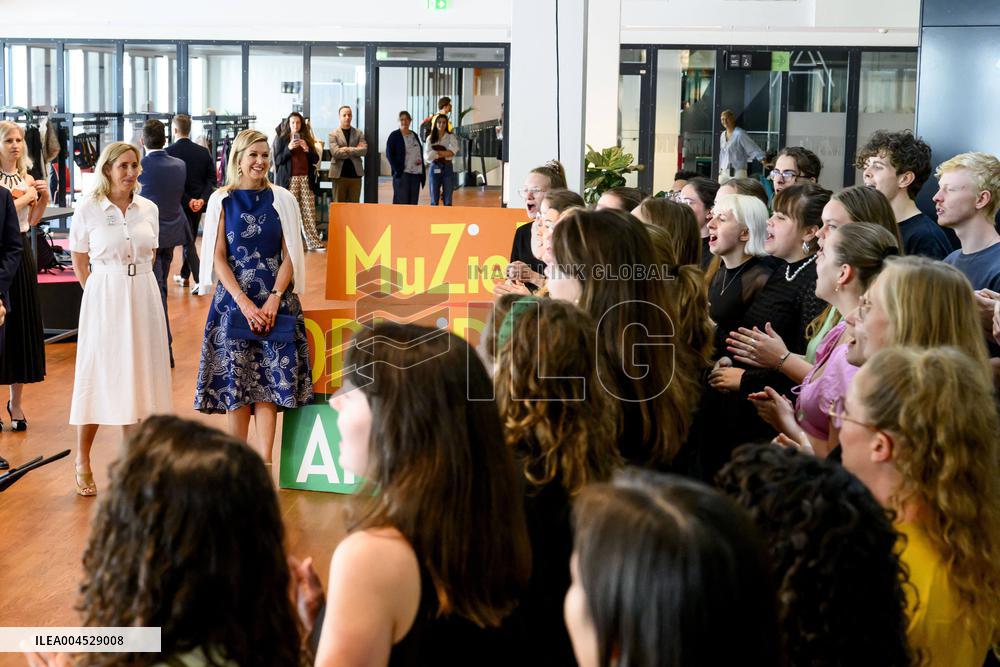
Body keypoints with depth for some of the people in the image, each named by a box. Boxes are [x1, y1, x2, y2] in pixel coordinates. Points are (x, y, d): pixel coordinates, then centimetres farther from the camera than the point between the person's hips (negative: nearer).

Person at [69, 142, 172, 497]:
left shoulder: (148, 209, 5)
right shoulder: (88, 209, -5)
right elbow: (79, 260, 2)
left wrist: (136, 283, 8)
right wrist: (98, 291, -1)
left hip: (143, 298, 4)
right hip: (104, 298, -4)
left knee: (139, 374, 8)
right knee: (99, 376, 0)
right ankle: (83, 462, 12)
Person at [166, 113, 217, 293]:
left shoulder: (169, 152, -13)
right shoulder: (203, 151, 1)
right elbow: (212, 179, -2)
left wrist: (188, 201, -15)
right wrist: (202, 199, -10)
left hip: (181, 204, -5)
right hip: (198, 203, 5)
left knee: (188, 242, -3)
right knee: (190, 239, 20)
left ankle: (200, 279, -15)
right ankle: (184, 275, 33)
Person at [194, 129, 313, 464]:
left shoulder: (282, 199, 5)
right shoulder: (222, 200, 2)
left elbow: (290, 256, 3)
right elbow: (218, 257, -1)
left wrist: (274, 299, -10)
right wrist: (244, 302, -11)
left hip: (275, 301, 1)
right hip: (233, 298, 0)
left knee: (270, 378, -3)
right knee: (235, 379, 0)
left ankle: (264, 462, -1)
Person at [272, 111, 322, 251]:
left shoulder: (307, 139, 14)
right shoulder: (281, 139, 7)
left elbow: (316, 159, 11)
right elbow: (278, 160, 1)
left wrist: (307, 149, -7)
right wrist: (289, 148, -13)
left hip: (306, 179, 2)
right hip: (289, 180, -2)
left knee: (309, 212, -2)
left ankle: (313, 242, -1)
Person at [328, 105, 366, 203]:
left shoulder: (359, 133, 11)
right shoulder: (333, 134, 2)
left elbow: (364, 150, -3)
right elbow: (336, 153, -12)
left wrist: (348, 149, -11)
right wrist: (355, 150, -6)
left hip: (355, 174, 2)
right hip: (340, 174, -2)